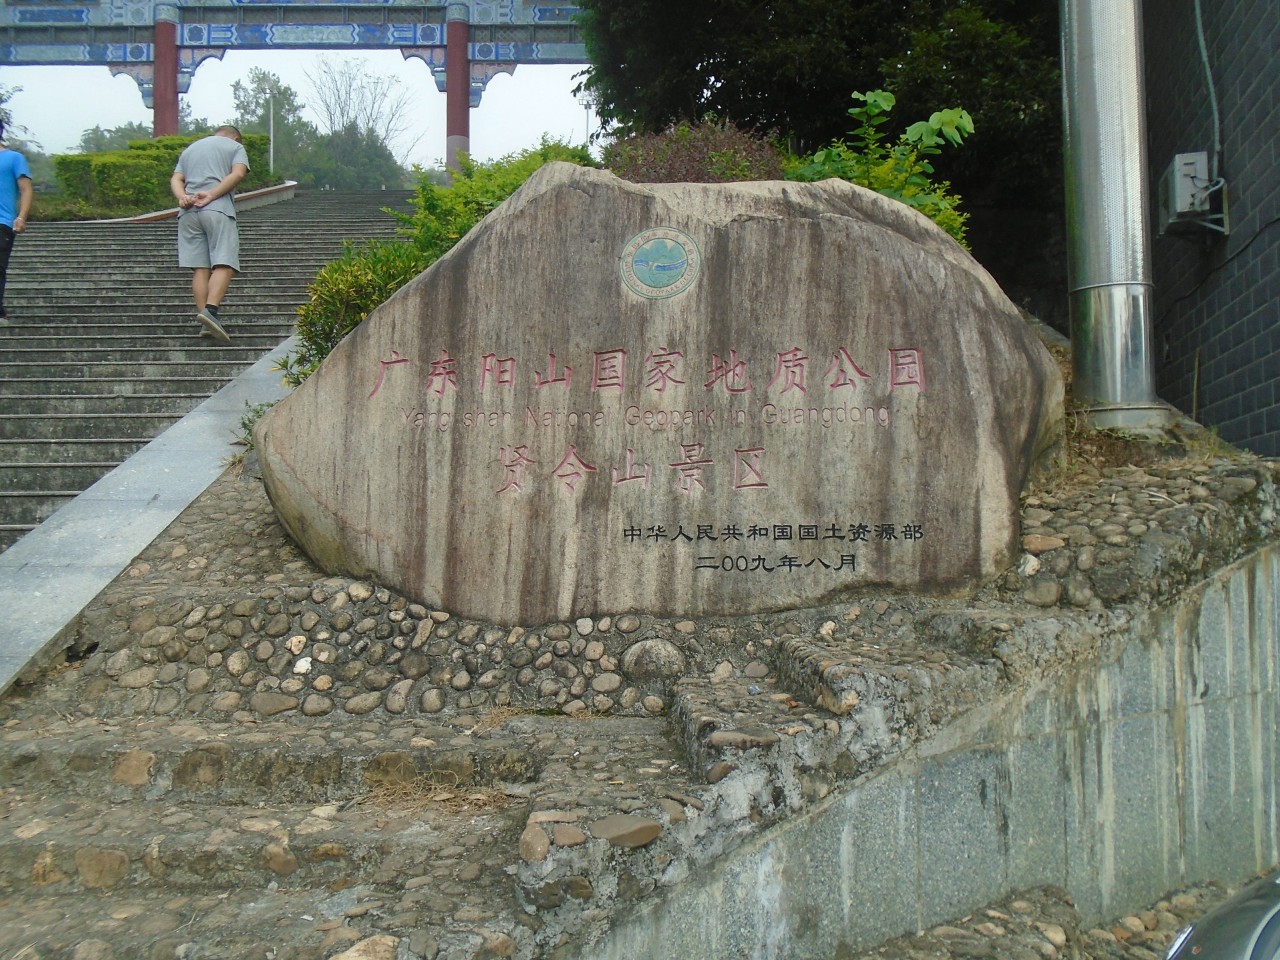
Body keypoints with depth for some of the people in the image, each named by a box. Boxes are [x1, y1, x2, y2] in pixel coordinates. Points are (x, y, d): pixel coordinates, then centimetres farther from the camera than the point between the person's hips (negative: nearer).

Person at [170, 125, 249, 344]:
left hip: (189, 212, 5)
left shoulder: (190, 149, 31)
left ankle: (206, 324, -5)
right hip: (219, 210, -5)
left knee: (200, 268, 1)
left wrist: (182, 197, -3)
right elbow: (237, 174, -4)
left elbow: (176, 180, 15)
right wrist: (211, 195, -9)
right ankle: (210, 310, -31)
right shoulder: (235, 146, 16)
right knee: (224, 265, -11)